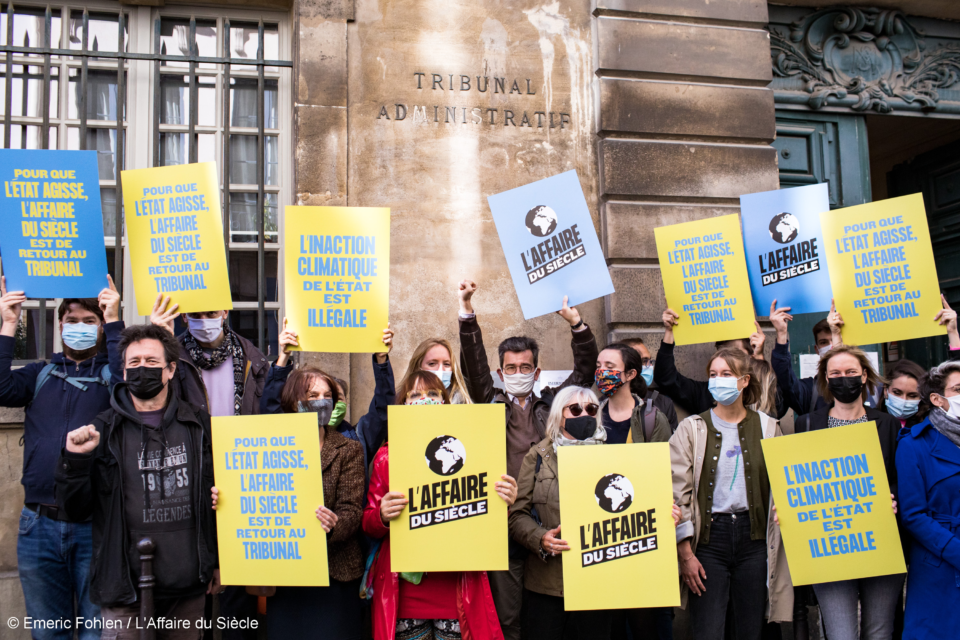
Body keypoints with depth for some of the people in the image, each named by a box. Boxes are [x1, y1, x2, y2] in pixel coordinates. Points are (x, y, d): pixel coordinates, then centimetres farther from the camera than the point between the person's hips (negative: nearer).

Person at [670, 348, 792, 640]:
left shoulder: (767, 427, 8)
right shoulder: (692, 429, 3)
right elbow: (678, 492, -2)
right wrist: (686, 553, -7)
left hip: (754, 537, 2)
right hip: (709, 536, -1)